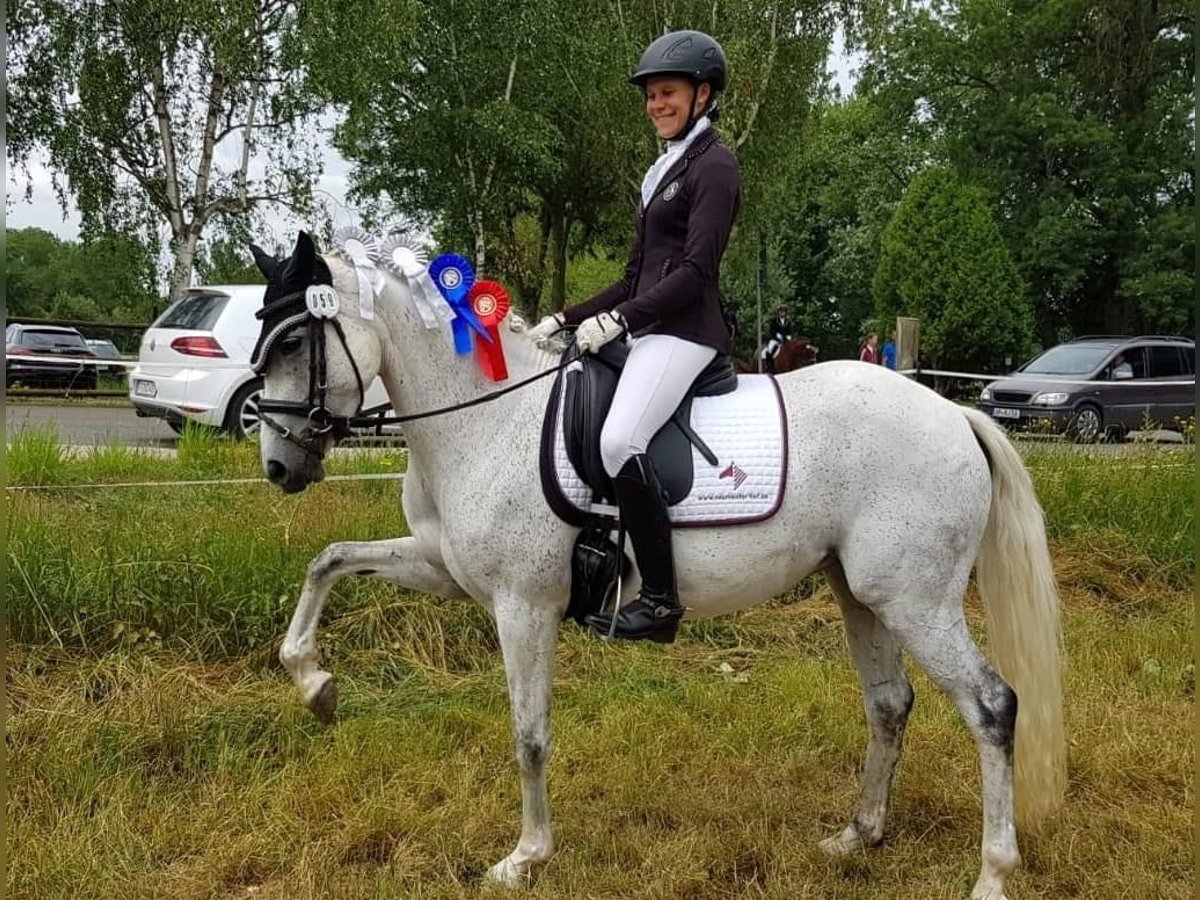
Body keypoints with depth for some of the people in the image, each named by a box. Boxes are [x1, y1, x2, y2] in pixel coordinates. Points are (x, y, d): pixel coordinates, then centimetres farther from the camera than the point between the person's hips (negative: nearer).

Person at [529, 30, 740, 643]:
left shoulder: (714, 167, -4)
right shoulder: (665, 171, 23)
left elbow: (695, 270, -16)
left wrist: (618, 319, -22)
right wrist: (565, 320, 13)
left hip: (684, 332, -10)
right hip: (646, 330, 10)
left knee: (619, 440, -29)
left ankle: (660, 597, -23)